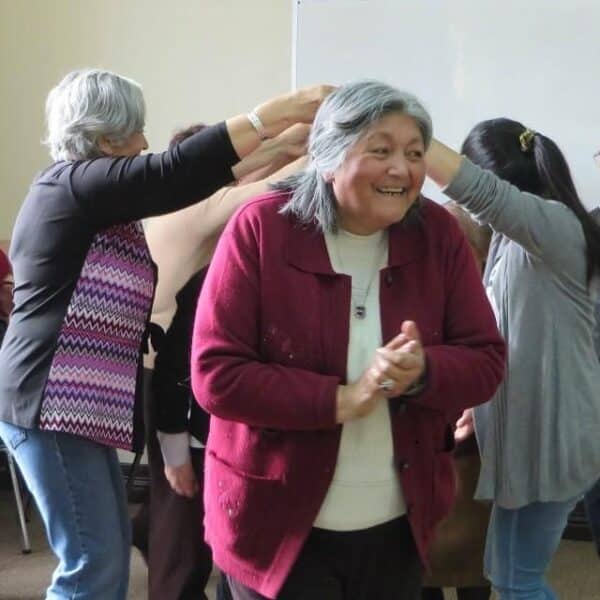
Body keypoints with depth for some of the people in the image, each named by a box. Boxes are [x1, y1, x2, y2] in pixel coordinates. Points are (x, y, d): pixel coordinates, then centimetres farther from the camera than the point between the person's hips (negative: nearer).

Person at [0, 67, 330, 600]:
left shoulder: (81, 193, 17)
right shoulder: (74, 184, -13)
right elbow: (173, 175, -24)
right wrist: (276, 114, -23)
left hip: (72, 403, 10)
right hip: (52, 404, -10)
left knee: (108, 551, 14)